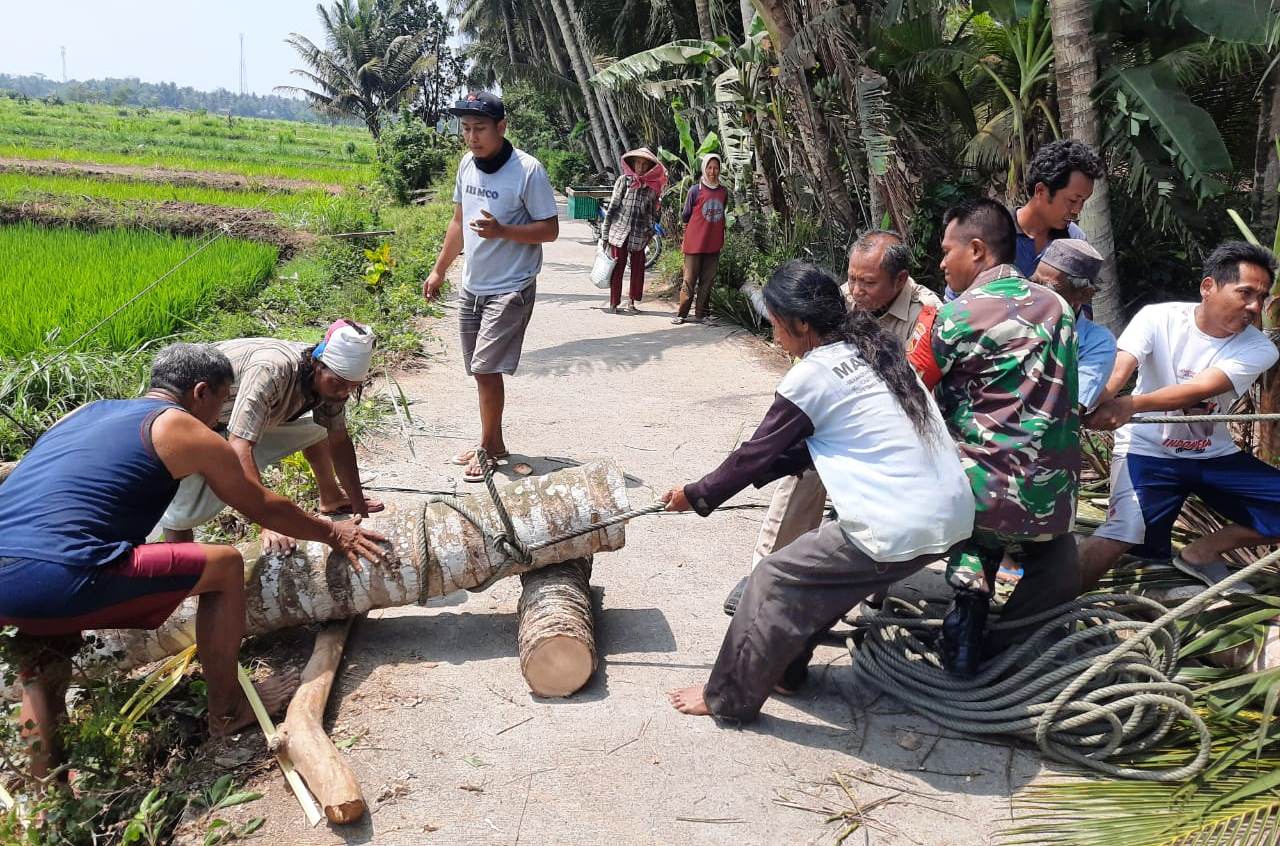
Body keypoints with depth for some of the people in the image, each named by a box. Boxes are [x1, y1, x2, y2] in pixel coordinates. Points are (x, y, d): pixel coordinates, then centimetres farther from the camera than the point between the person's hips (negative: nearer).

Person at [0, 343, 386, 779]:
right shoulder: (184, 430, 6)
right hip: (52, 583, -7)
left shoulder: (86, 411, 26)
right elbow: (264, 509, 18)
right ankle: (227, 709, 21)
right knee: (224, 565, 7)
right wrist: (332, 533, 34)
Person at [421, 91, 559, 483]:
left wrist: (501, 231, -27)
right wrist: (439, 270, 18)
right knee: (482, 370, 12)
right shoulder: (467, 164, 5)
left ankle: (487, 447, 8)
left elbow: (550, 230, -13)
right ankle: (494, 443, 25)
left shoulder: (528, 170, -16)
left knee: (486, 368, -10)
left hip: (510, 289, -7)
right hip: (472, 286, 7)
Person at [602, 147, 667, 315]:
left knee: (638, 268, 5)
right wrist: (605, 232, -2)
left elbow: (653, 211, 15)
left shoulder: (653, 186, 6)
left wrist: (651, 230, 5)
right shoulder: (623, 181, 0)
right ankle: (613, 303, 9)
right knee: (617, 268, 1)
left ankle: (631, 302, 20)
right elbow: (612, 206, 0)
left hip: (639, 235, 2)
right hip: (619, 231, -2)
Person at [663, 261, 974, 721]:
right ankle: (784, 670, 38)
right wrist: (753, 473, 22)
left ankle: (729, 696, 19)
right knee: (821, 566, 25)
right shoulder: (872, 349, 13)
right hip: (952, 515, 9)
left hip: (901, 531, -8)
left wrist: (696, 495, 13)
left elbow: (754, 456, -1)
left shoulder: (812, 376, -11)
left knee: (776, 581, 7)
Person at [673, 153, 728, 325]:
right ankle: (682, 314, 7)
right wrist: (684, 240, 6)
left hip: (714, 244, 4)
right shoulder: (695, 190, -5)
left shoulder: (723, 191, 7)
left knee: (707, 280, 7)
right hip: (695, 243, -4)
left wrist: (722, 239, 17)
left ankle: (700, 314, 14)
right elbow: (685, 216, 3)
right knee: (690, 280, -1)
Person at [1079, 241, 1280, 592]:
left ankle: (1201, 552, 8)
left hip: (1214, 455, 4)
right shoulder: (1157, 318, -13)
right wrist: (1094, 404, -54)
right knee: (1119, 535, -26)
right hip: (1148, 449, -4)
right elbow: (1116, 370, -29)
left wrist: (1131, 404, -46)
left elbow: (1200, 388, -28)